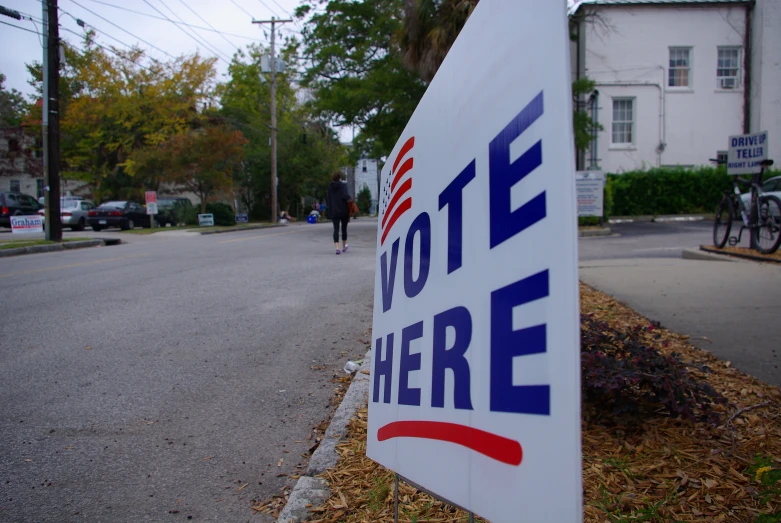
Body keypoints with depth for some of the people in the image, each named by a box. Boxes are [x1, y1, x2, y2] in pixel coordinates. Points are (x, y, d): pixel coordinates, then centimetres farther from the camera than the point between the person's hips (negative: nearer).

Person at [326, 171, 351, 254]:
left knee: (336, 229, -2)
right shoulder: (343, 185, -7)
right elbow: (345, 195, -22)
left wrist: (329, 208, 19)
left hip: (334, 211, 2)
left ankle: (337, 248, -18)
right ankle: (344, 247, 27)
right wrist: (349, 199, -4)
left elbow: (328, 199, 8)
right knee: (344, 228, 14)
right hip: (344, 210, -2)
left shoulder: (330, 187, 5)